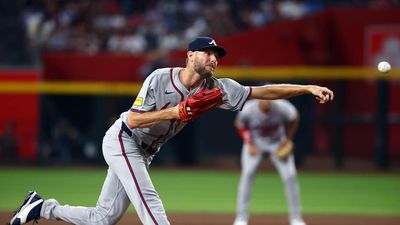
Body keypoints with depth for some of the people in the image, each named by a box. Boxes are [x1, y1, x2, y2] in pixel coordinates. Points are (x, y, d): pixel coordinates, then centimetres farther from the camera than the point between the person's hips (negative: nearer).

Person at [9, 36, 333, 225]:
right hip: (122, 140, -7)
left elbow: (264, 91, -14)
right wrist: (179, 111, -33)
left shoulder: (215, 89, -8)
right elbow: (134, 120, -25)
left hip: (143, 153, 7)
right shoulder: (160, 79, -22)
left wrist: (308, 88, -23)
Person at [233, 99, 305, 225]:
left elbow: (294, 118, -6)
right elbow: (240, 125, -6)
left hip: (277, 143, 1)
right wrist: (250, 144, -13)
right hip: (255, 142, -1)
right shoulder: (247, 110, -29)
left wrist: (287, 140, -4)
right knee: (247, 173, -19)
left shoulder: (282, 107, -30)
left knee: (290, 175, -7)